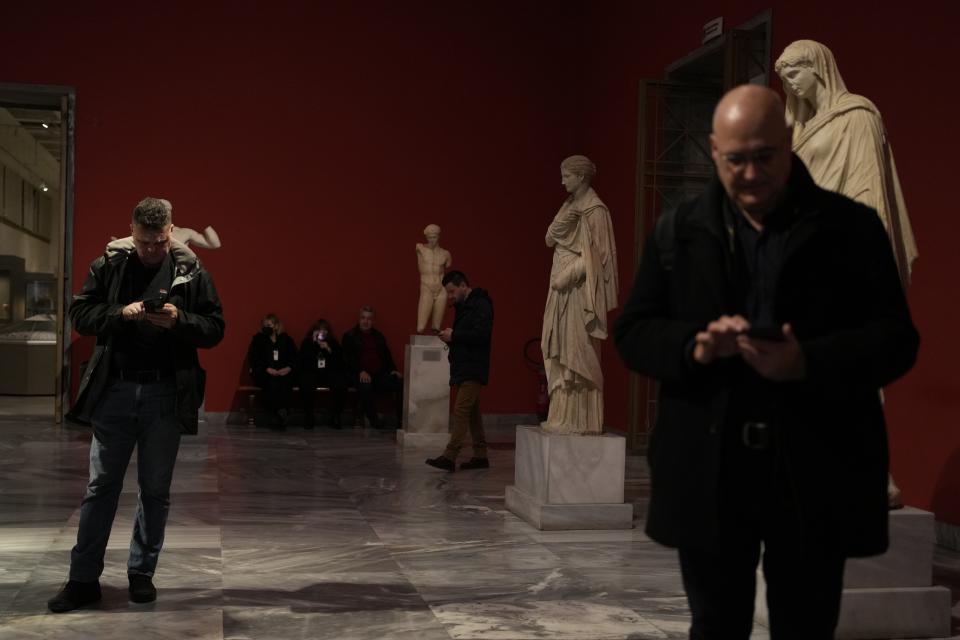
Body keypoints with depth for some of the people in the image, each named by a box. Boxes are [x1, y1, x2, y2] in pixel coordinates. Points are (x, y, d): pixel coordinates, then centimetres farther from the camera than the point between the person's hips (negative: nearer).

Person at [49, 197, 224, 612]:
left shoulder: (191, 272, 0)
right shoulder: (108, 265, 2)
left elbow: (214, 328, 1)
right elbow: (80, 314, 1)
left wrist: (179, 321, -18)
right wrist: (121, 313, -16)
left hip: (166, 394, 0)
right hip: (114, 389, 0)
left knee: (155, 490, 9)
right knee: (101, 486, 6)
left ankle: (142, 574, 23)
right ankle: (83, 579, 14)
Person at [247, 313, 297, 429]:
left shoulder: (286, 339, 15)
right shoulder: (258, 339, 10)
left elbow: (294, 357, 10)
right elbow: (253, 359, 1)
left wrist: (288, 368, -11)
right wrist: (267, 369, -14)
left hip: (284, 372, 1)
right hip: (263, 373, -1)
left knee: (286, 383, -33)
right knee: (272, 383, -34)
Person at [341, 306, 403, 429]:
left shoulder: (379, 337, 24)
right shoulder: (349, 336, 9)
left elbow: (387, 356, 20)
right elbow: (348, 358, -3)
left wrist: (393, 370, 0)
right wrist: (361, 371, -20)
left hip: (380, 374, 4)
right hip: (361, 375, -4)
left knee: (401, 382, -22)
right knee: (365, 386, -39)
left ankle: (402, 418, -14)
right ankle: (373, 418, -20)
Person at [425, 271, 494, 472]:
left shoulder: (481, 304, -11)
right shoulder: (463, 305, 18)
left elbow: (482, 334, -22)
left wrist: (454, 335, -18)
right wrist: (449, 336, 3)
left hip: (473, 370, -10)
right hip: (463, 368, 10)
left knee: (461, 410, -14)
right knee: (472, 412, 11)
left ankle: (449, 457, -17)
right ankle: (480, 456, 16)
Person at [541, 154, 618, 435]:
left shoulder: (594, 210, -9)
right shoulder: (570, 205, 18)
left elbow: (596, 254, -15)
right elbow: (550, 238, 17)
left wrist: (568, 275, -17)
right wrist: (560, 224, -1)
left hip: (580, 289, -9)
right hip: (563, 287, 9)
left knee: (576, 352, -8)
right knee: (561, 352, 7)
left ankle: (578, 420, -5)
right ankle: (563, 415, 10)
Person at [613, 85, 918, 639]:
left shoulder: (852, 227, 1)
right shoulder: (678, 232, 7)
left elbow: (896, 339, -2)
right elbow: (634, 333, 6)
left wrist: (810, 362, -20)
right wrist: (694, 347, -16)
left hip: (815, 474, -1)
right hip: (707, 473, 1)